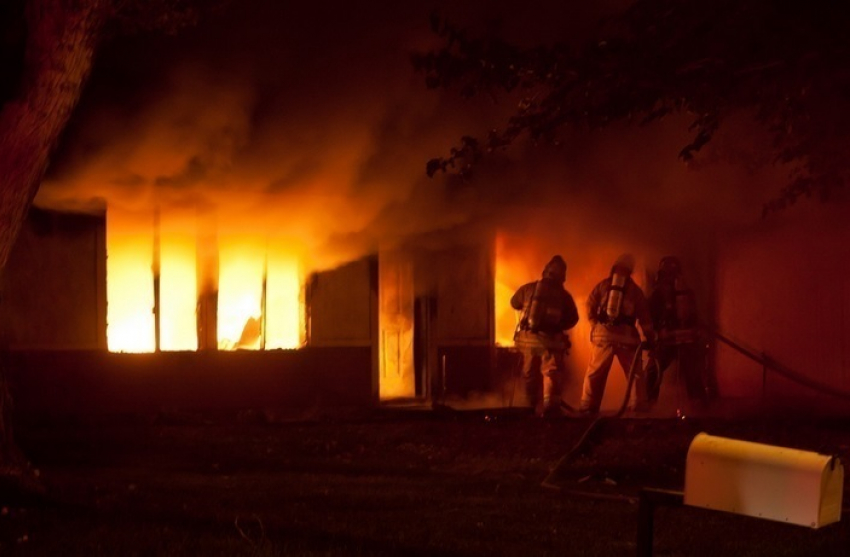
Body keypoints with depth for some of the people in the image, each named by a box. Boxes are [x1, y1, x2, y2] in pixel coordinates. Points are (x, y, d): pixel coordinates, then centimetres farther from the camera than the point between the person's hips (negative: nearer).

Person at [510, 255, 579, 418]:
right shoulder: (563, 295, 0)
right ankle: (549, 406, -26)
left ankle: (534, 407, 26)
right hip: (549, 338, -3)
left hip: (527, 337, 3)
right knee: (552, 372, -6)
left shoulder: (528, 288, 3)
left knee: (530, 374, 16)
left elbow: (514, 303, 20)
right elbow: (572, 319, 3)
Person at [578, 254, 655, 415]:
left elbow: (590, 306, 4)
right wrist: (649, 338, 11)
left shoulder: (603, 285, 10)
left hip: (603, 333, 0)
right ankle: (642, 407, 1)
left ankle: (587, 407, 0)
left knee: (594, 373, 4)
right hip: (626, 335, 0)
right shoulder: (635, 290, 12)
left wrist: (595, 325, 16)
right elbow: (644, 317, 9)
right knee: (635, 373, 7)